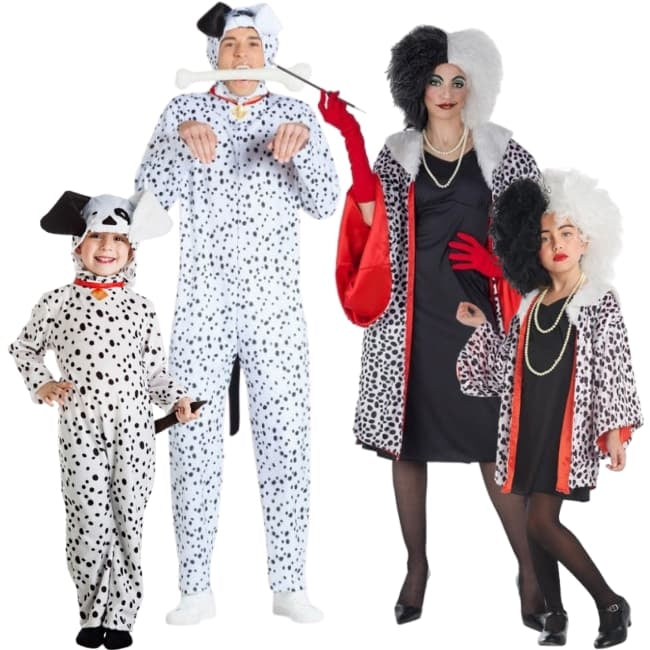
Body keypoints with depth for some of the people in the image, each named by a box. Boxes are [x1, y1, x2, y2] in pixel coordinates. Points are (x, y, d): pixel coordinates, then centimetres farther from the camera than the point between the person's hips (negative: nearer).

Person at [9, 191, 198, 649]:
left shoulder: (140, 308, 4)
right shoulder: (57, 303, 2)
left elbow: (154, 372, 10)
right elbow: (25, 348, 17)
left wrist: (176, 399, -6)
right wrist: (40, 384, 2)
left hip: (134, 431, 1)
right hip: (80, 431, -1)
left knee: (127, 525, 3)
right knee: (88, 526, -4)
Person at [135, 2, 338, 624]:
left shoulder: (296, 113, 6)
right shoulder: (184, 110, 5)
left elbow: (325, 203, -4)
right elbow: (150, 194, -7)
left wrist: (302, 143, -22)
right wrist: (183, 141, -24)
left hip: (275, 305, 0)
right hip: (202, 305, 0)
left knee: (285, 439, 0)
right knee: (194, 439, -1)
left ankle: (289, 585, 8)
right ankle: (196, 589, 7)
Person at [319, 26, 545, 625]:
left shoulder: (500, 152, 4)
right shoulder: (398, 154, 6)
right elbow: (373, 223, -8)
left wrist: (498, 262, -10)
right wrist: (352, 141, -15)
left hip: (474, 316, -2)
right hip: (409, 317, 2)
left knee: (493, 443, -2)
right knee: (406, 442, 5)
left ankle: (529, 570, 9)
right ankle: (417, 567, 19)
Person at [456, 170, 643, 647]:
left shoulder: (601, 302, -2)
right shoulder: (530, 305, 13)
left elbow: (614, 370, -7)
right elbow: (511, 364, 20)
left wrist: (615, 429, -14)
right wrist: (483, 327, 12)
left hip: (569, 429, -6)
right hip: (529, 427, 6)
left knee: (541, 521, -14)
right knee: (537, 522, 8)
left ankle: (611, 603, -2)